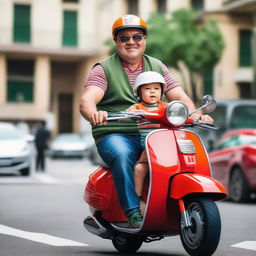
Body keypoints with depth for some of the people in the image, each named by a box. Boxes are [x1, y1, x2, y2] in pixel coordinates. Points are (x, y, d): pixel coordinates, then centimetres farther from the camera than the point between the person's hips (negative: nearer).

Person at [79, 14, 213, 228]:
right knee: (122, 155, -36)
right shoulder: (103, 69, 6)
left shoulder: (157, 67, 18)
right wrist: (93, 114, -35)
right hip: (115, 135, -3)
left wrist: (194, 114, -14)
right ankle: (133, 213, -34)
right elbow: (87, 100, -10)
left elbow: (179, 96, 9)